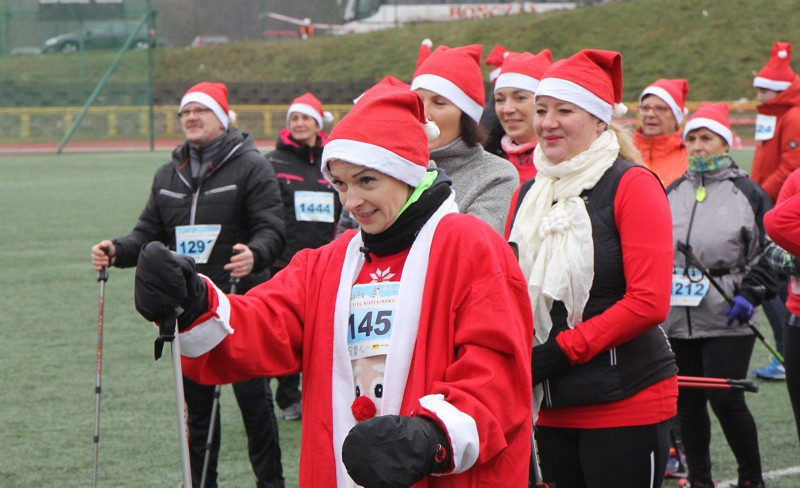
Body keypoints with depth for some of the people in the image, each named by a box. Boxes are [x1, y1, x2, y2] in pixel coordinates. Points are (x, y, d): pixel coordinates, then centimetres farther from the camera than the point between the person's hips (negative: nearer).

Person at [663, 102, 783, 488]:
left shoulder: (748, 194, 0)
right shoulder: (672, 194, 13)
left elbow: (769, 254, 0)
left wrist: (749, 295, -11)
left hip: (727, 322, -5)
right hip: (677, 320, 5)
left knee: (726, 399, -11)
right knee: (688, 403, 7)